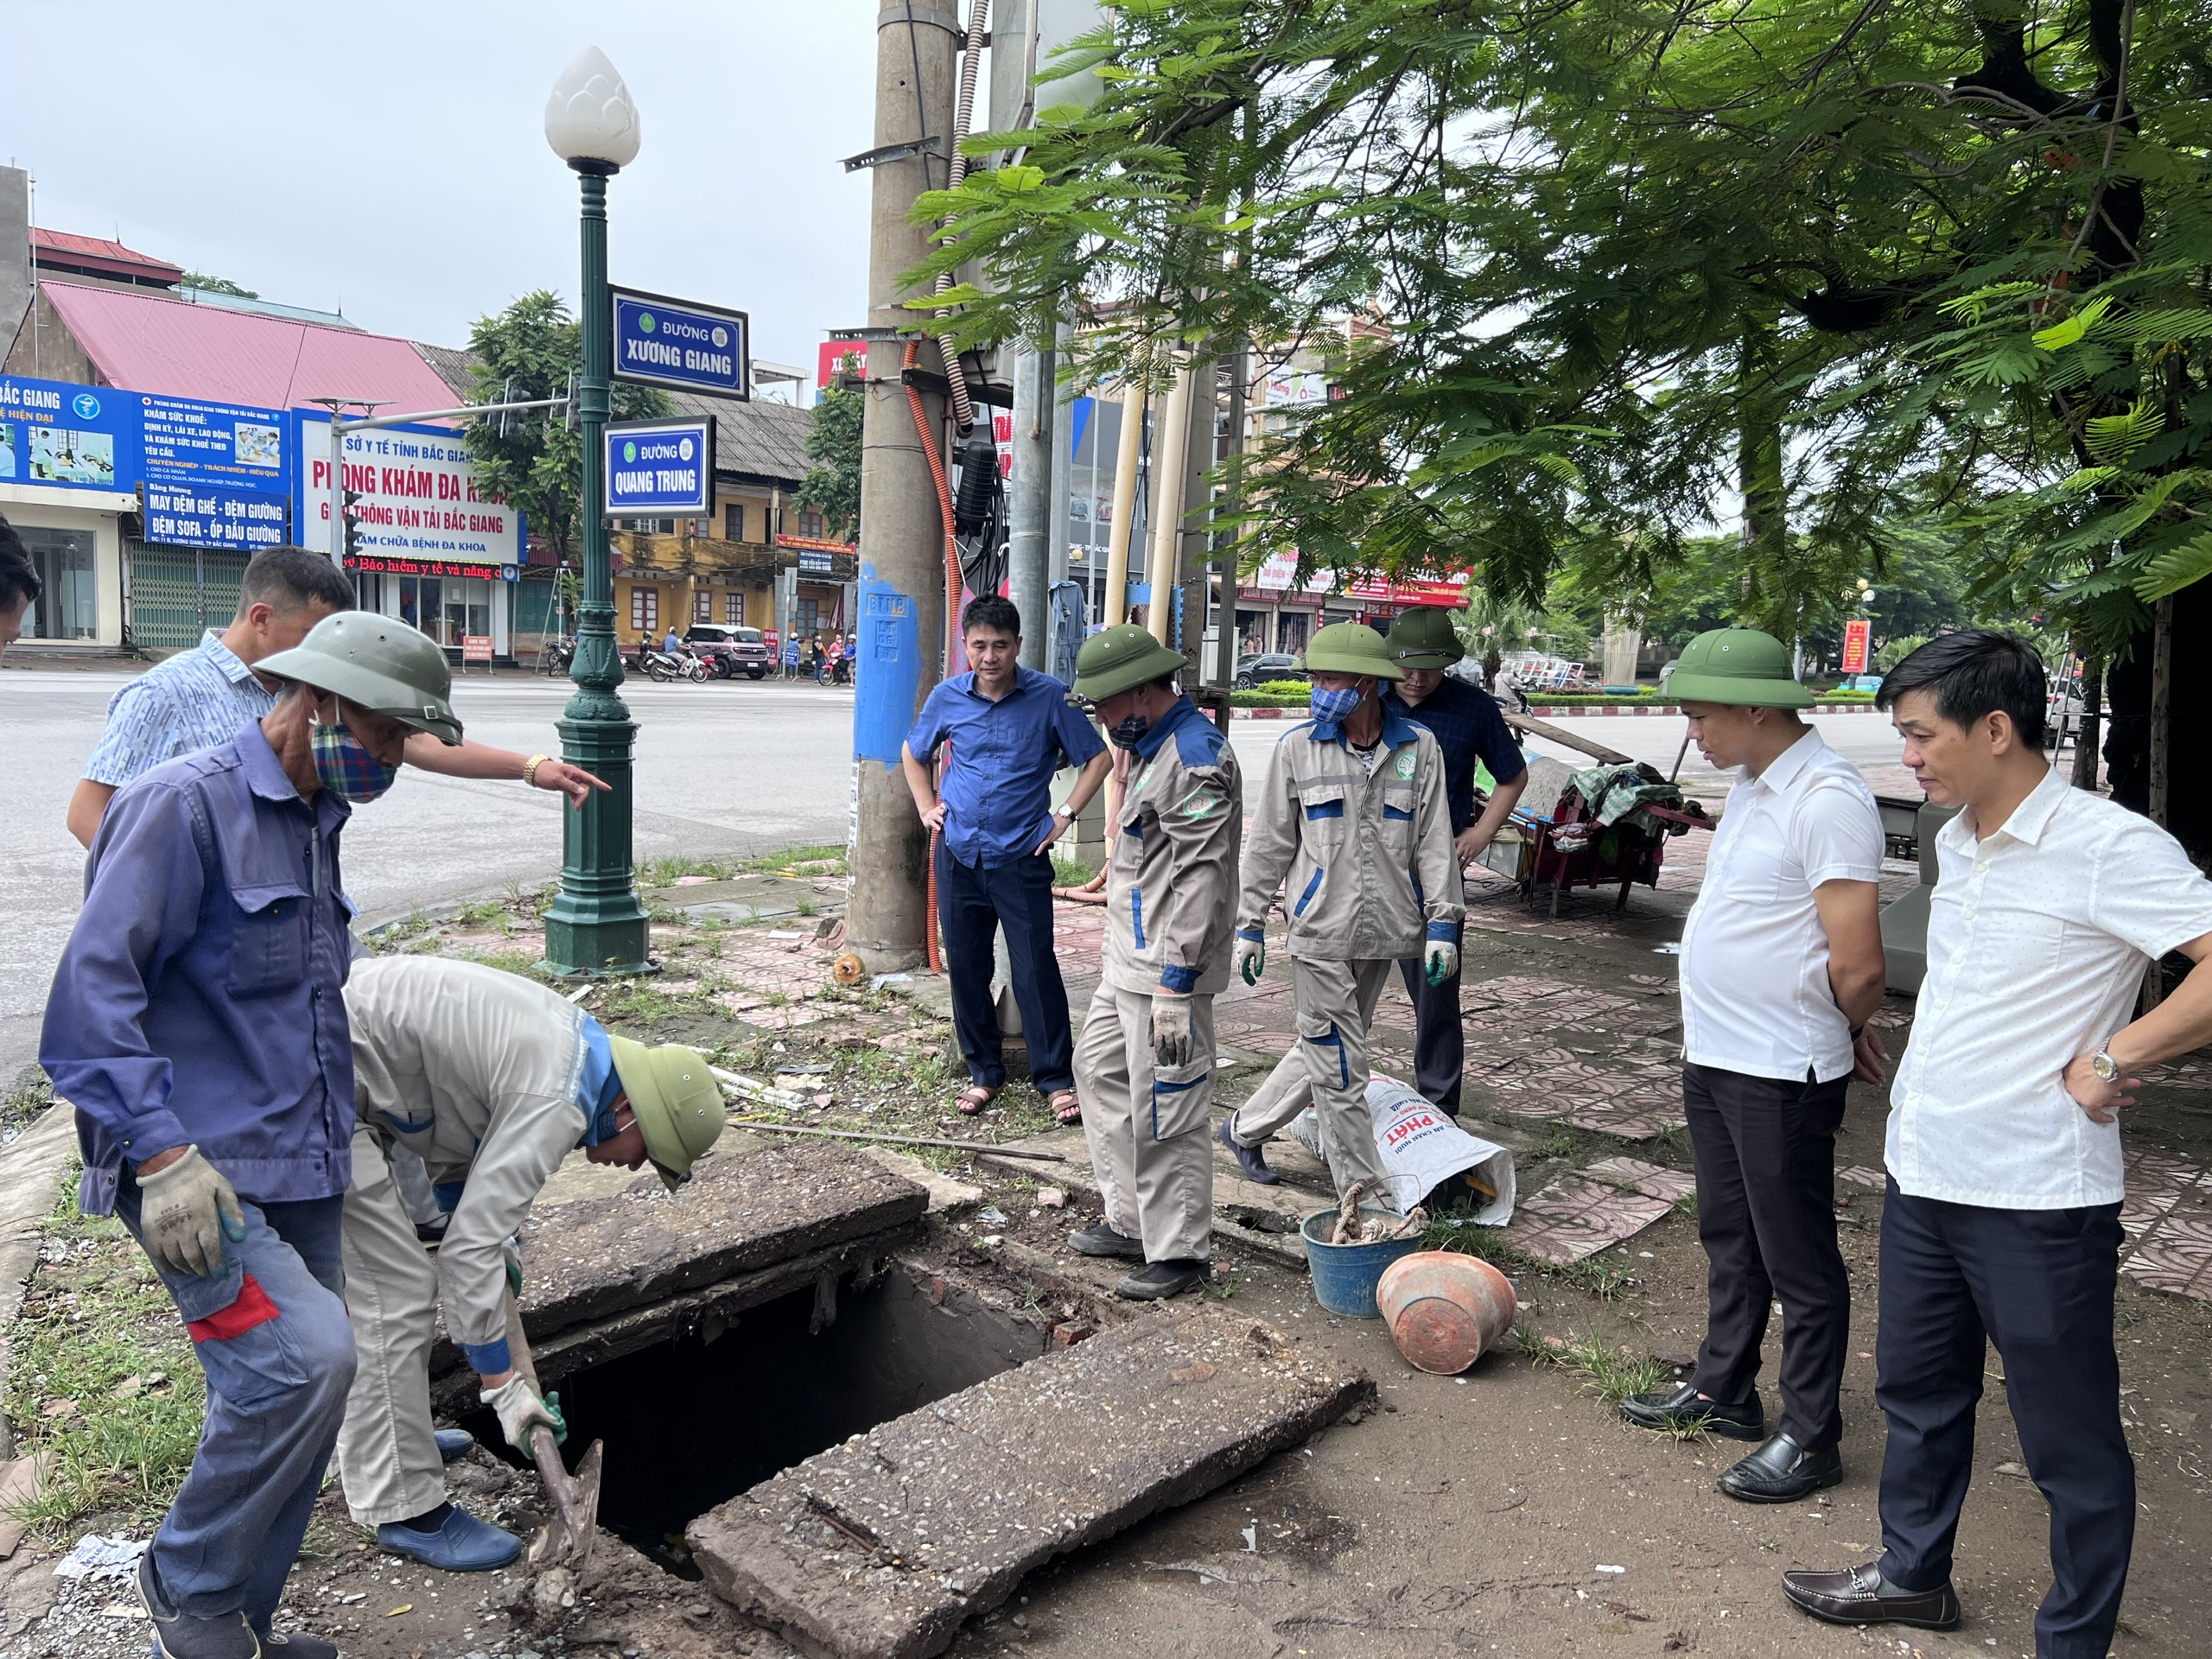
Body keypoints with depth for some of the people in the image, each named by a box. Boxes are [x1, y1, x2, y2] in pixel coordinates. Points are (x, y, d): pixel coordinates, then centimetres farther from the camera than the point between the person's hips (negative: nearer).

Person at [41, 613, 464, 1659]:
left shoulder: (315, 821, 15)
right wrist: (164, 1152, -25)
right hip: (198, 1169, -8)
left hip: (297, 1171, 9)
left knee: (289, 1394, 11)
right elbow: (93, 990, -19)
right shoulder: (186, 804, -12)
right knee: (303, 1357, -21)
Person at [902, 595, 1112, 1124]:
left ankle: (1056, 1079, 9)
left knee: (1036, 969, -4)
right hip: (958, 856, 3)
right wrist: (927, 808, 10)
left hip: (1022, 859, -3)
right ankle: (984, 1072, 23)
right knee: (965, 967, 9)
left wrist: (1064, 815, -4)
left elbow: (1097, 758, 2)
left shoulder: (1049, 697, -7)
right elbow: (912, 754, 20)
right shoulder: (947, 697, 2)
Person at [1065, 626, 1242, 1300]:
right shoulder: (1157, 749, 14)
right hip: (1129, 960, 11)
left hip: (1166, 970, -11)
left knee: (1164, 1114, -4)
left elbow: (1199, 880, -25)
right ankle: (1132, 1220, 30)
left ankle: (1180, 1252, 10)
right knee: (1100, 1069, 19)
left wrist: (1175, 985, -26)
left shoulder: (1196, 758, -20)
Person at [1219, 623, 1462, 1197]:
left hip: (1385, 932, 3)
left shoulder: (1418, 747, 1)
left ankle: (1244, 1128, 36)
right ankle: (1367, 1195, 9)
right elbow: (1269, 842, 3)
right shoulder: (1298, 746, -2)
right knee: (1339, 1067, -1)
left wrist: (1442, 924, -4)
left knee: (1326, 1054, 15)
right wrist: (1251, 924, 3)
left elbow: (1434, 842, 2)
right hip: (1320, 931, -2)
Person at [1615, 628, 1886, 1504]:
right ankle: (1723, 1390, 38)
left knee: (1798, 1262, 6)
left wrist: (1842, 1034, -3)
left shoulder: (1827, 798, -22)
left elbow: (1859, 969, -23)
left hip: (1781, 1075, -10)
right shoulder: (1753, 783, 9)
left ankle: (1809, 1437, 21)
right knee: (1730, 1237, 22)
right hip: (1714, 1056, 10)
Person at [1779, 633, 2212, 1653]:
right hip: (1924, 1176, 8)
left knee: (2070, 1442, 9)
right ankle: (1914, 1575, 41)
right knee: (1917, 1392, 22)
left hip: (2038, 1198, -8)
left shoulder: (2107, 847, -17)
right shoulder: (1955, 842, 8)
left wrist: (2113, 1057, -21)